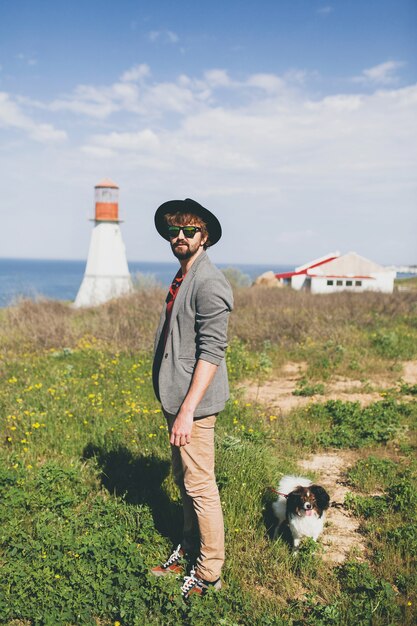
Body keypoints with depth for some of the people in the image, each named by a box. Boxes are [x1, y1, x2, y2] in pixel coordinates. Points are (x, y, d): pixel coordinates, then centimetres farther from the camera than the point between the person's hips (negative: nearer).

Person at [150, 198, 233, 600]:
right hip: (175, 399, 9)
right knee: (183, 480, 20)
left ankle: (209, 573, 16)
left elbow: (212, 351, -21)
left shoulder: (209, 283, -16)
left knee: (200, 487, 1)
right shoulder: (180, 280, 12)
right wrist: (174, 405, 17)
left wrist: (187, 410, -23)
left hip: (194, 403, -9)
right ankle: (189, 549, 36)